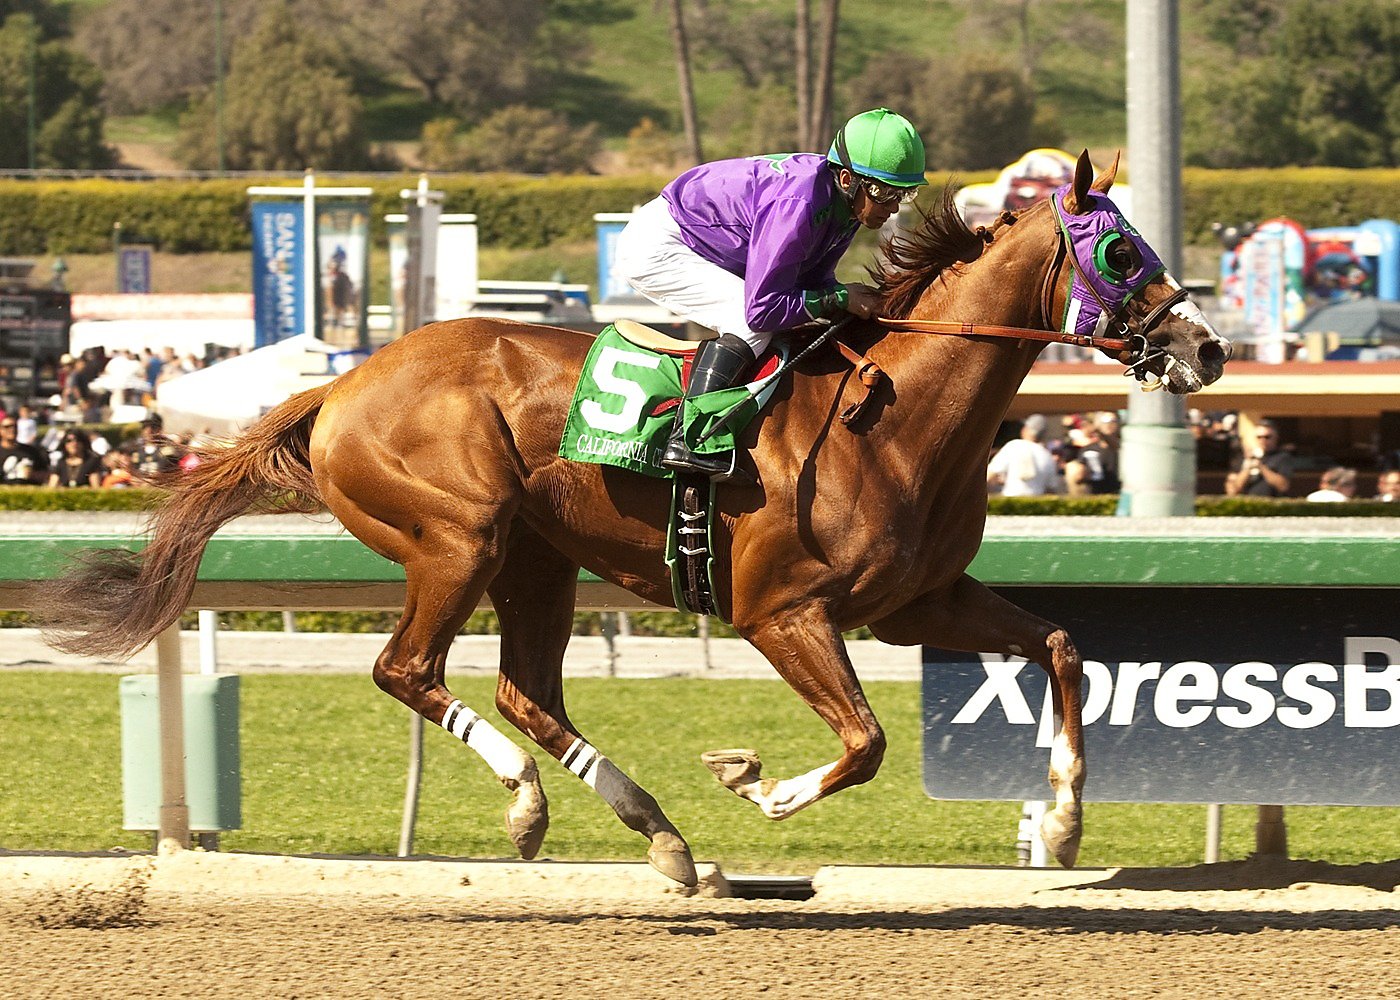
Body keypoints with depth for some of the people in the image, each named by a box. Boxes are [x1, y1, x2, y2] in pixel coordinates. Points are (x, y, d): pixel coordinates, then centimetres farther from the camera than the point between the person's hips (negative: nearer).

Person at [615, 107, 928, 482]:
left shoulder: (846, 201, -7)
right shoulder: (797, 206, -35)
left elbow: (814, 281, 4)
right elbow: (762, 309, -33)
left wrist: (869, 301, -14)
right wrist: (840, 299, -28)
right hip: (654, 245, -10)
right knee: (749, 322, -25)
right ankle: (689, 441, -29)